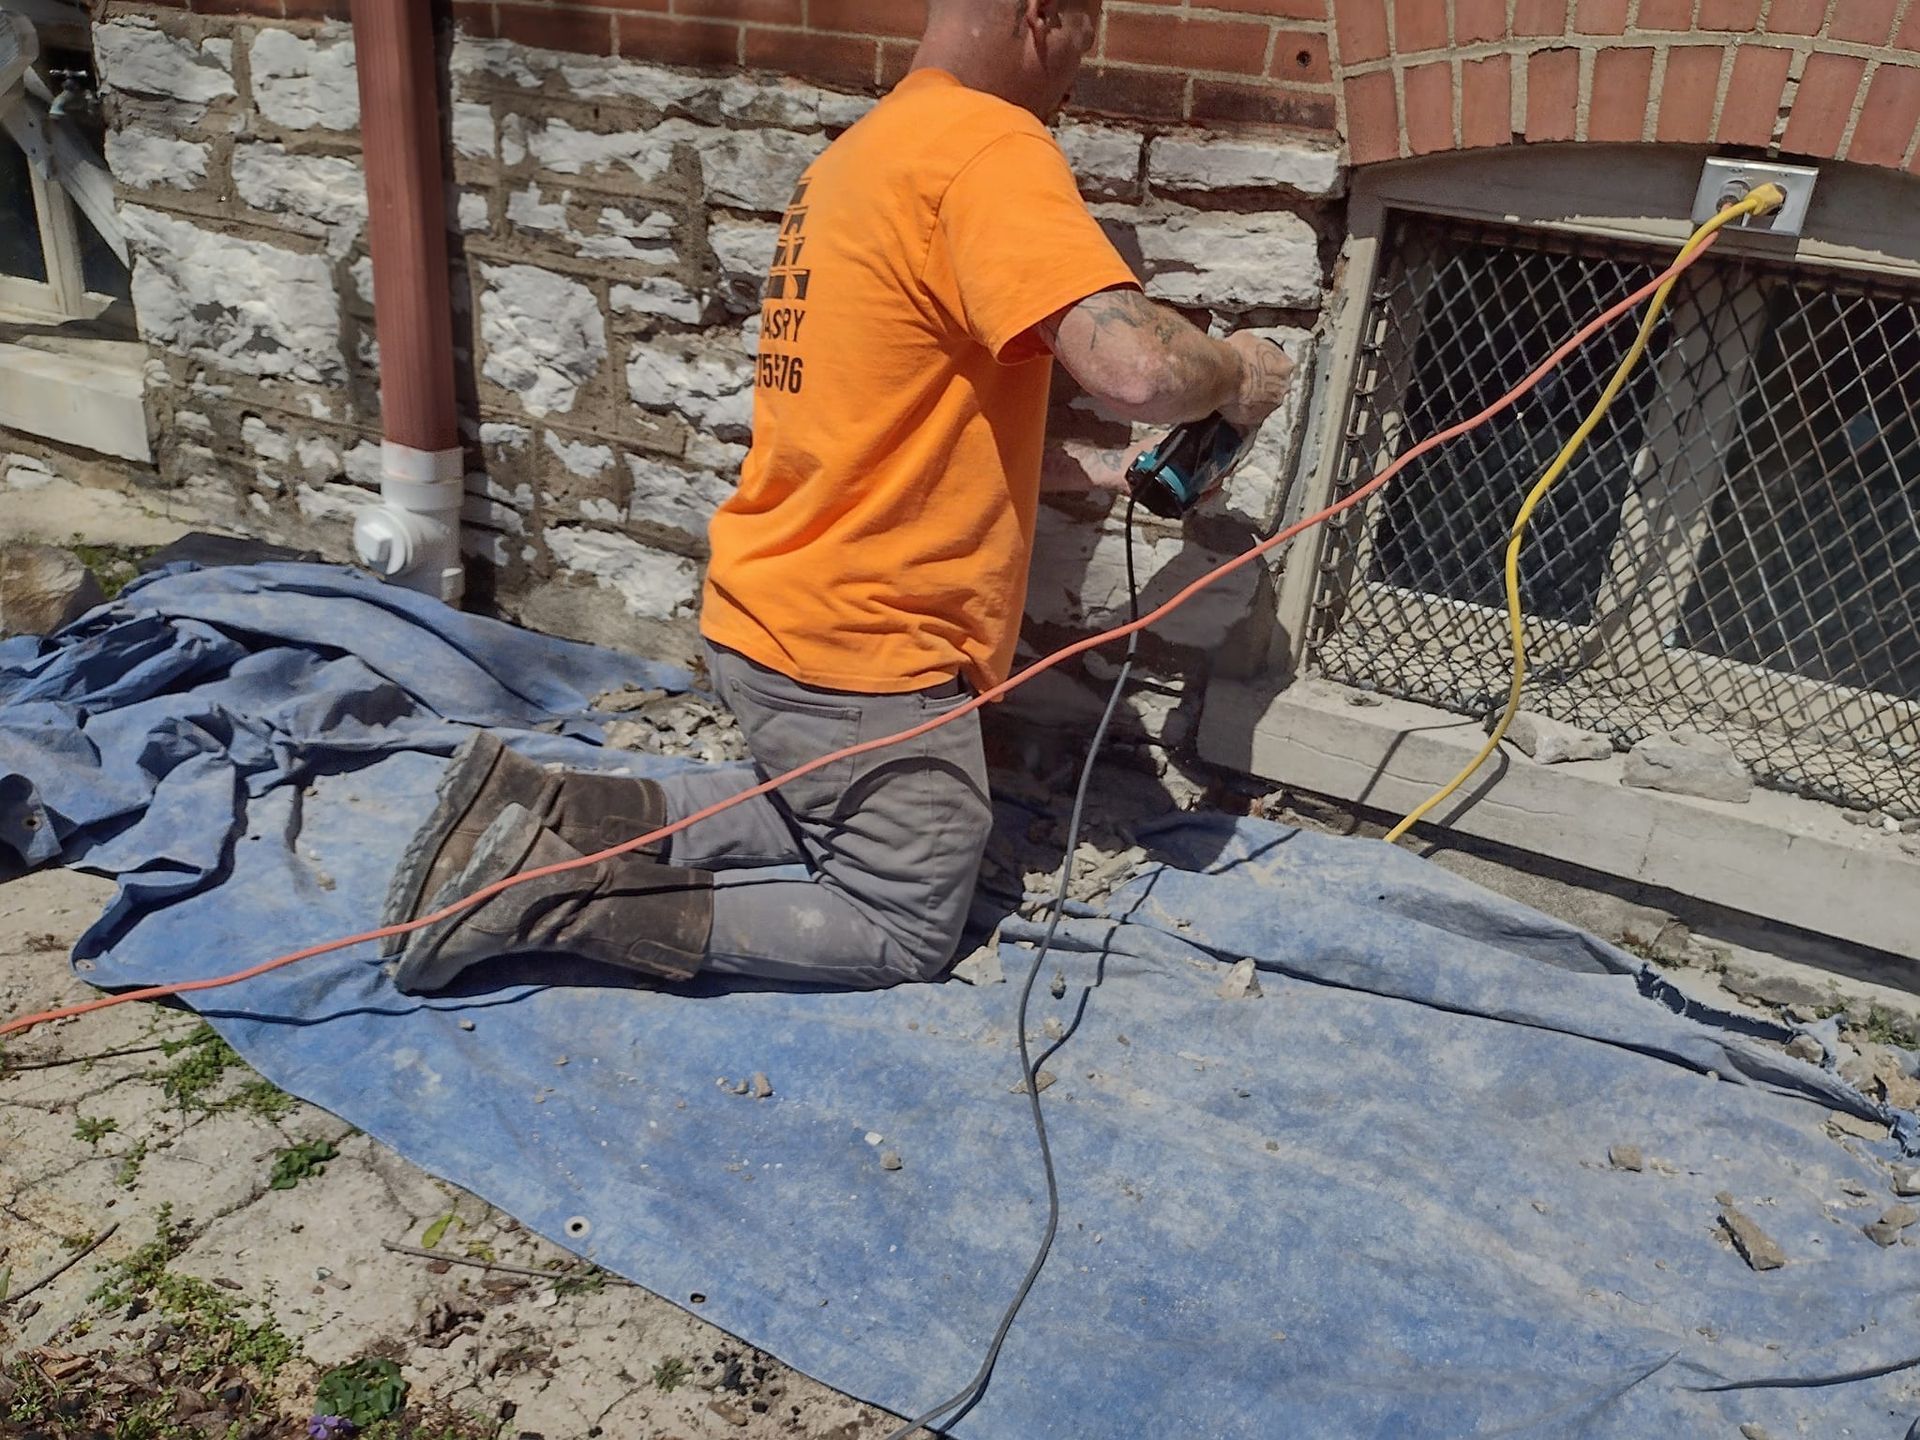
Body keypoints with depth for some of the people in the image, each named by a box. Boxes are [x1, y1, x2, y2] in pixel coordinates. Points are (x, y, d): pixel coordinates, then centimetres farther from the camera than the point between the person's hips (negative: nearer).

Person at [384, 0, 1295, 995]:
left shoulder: (862, 152, 13)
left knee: (834, 818, 29)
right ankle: (560, 899, -1)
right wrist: (1234, 372, -7)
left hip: (769, 613, 9)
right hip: (861, 651, -9)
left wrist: (1098, 472, 20)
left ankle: (551, 815, 15)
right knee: (905, 933, 10)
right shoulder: (990, 147, -17)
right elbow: (1137, 370, -30)